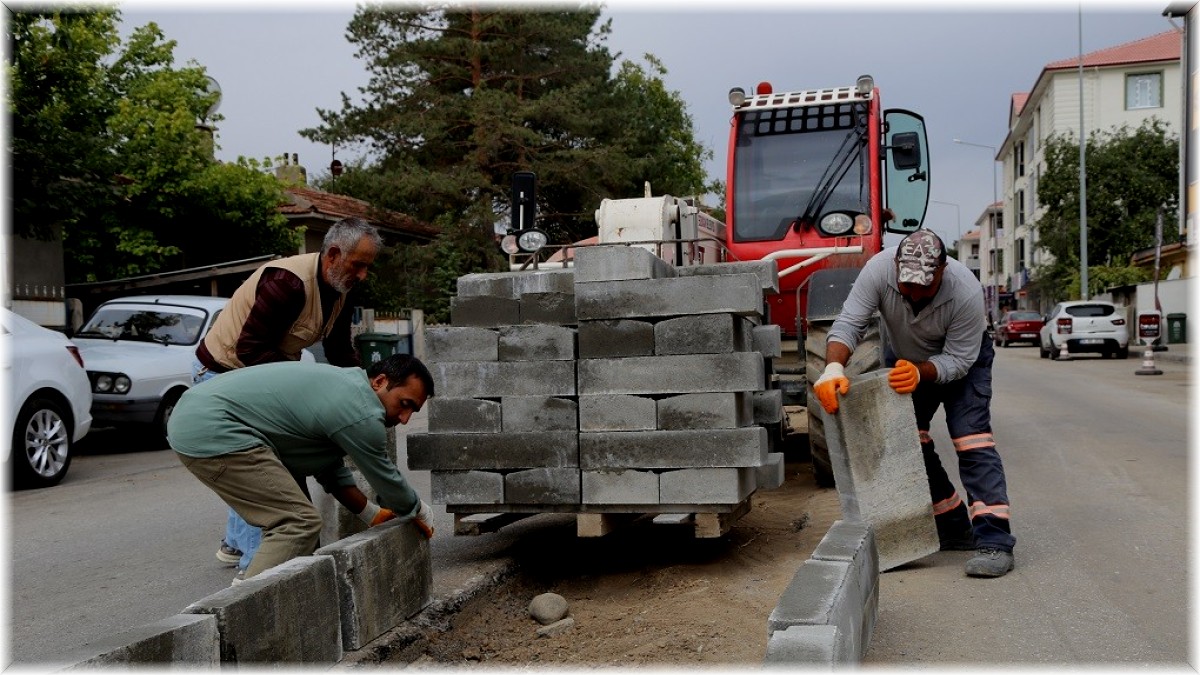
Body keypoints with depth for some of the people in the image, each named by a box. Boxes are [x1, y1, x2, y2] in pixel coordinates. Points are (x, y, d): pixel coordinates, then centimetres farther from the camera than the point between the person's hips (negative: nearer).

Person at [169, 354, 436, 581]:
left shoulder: (341, 382, 17)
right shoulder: (361, 411, -14)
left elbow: (329, 467, 25)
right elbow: (385, 478, 0)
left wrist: (371, 514, 29)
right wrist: (420, 512, 18)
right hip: (212, 432, -11)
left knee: (286, 518, 19)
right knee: (299, 523, -13)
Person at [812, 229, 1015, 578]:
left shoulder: (967, 292, -37)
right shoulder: (879, 269, -33)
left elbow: (958, 360, -29)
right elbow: (847, 325, -35)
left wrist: (919, 372, -47)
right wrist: (833, 368, -52)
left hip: (961, 358, -3)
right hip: (904, 357, 4)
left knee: (971, 437, -18)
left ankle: (994, 542, -21)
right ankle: (955, 529, 14)